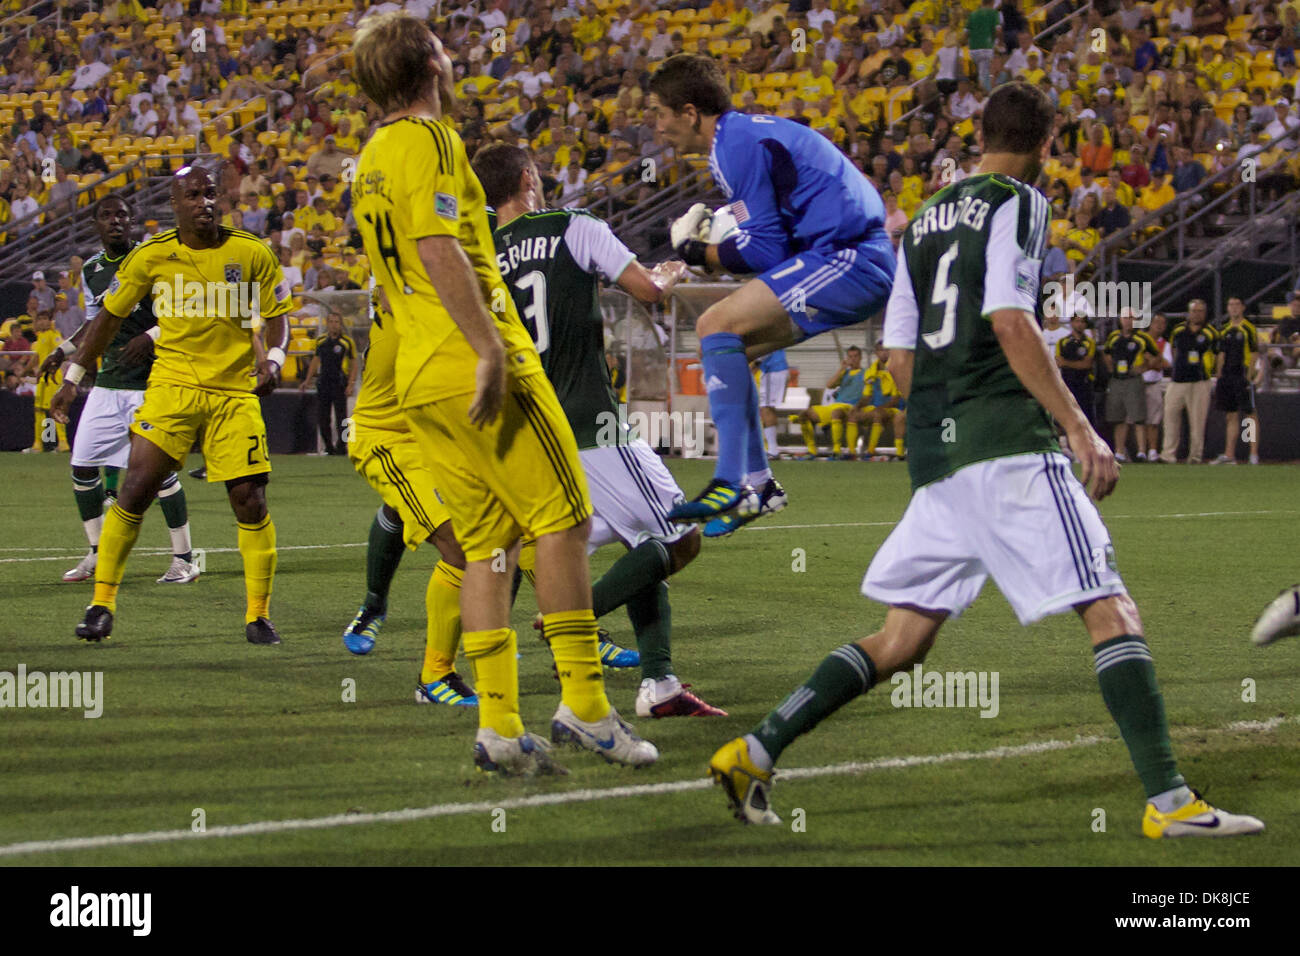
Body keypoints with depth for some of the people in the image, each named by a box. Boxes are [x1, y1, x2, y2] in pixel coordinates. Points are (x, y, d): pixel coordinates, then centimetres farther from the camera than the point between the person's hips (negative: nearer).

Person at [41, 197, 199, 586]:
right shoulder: (91, 270, 12)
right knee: (83, 466, 2)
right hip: (108, 382, 6)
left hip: (151, 380, -6)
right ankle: (98, 554, 15)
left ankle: (184, 558, 0)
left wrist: (151, 336, -21)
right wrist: (63, 351, 19)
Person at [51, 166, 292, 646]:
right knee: (136, 489, -11)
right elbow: (109, 315, 9)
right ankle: (102, 604, -1)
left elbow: (276, 315, 7)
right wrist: (72, 376, 8)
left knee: (250, 501, -5)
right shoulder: (151, 256, -2)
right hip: (173, 385, 0)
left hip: (235, 390, 0)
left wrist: (273, 359, -13)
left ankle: (258, 616, 8)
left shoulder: (252, 253, -3)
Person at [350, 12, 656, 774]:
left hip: (420, 380, 9)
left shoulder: (371, 159, 18)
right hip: (480, 366, -9)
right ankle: (584, 704, -6)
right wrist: (490, 349, -23)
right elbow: (439, 252, -21)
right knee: (564, 521, -3)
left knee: (487, 544, 7)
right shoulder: (430, 141, -9)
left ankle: (499, 726, 1)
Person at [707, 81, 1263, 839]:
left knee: (903, 639, 13)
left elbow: (901, 357, 20)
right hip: (1009, 444, -8)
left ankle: (756, 752, 6)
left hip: (936, 452, 8)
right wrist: (1081, 428, -15)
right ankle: (1168, 799, -18)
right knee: (1111, 610, -9)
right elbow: (1010, 323, -14)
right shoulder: (1018, 204, -2)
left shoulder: (926, 221, 20)